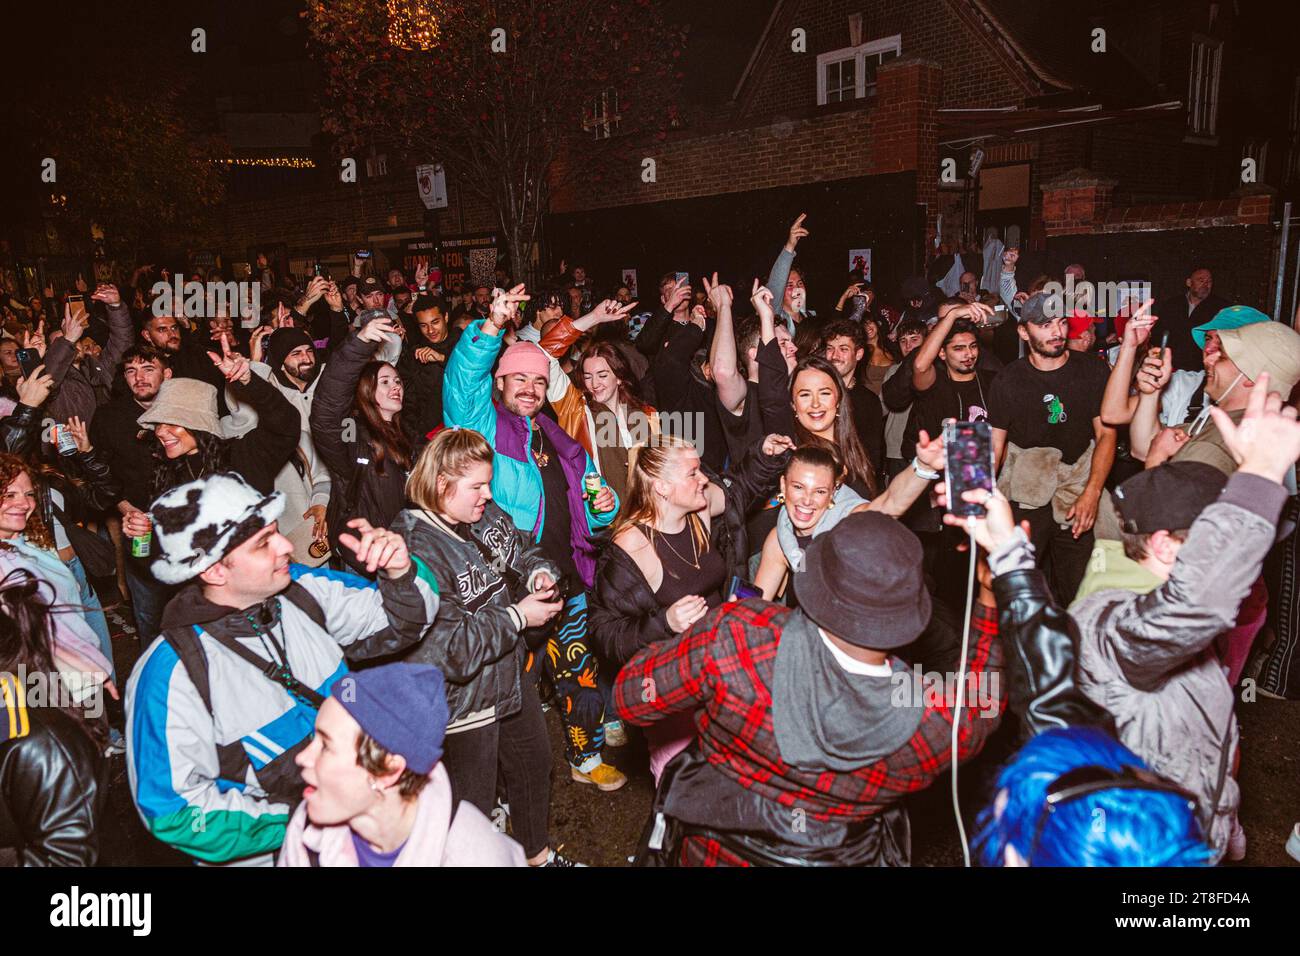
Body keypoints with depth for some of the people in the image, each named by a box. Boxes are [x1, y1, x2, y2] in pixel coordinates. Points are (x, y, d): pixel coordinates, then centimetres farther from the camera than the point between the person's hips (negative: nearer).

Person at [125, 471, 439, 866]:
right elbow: (173, 811, -14)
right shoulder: (172, 674, -17)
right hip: (268, 852, -5)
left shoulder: (301, 589, -3)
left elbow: (403, 621, 7)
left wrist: (400, 572, -14)